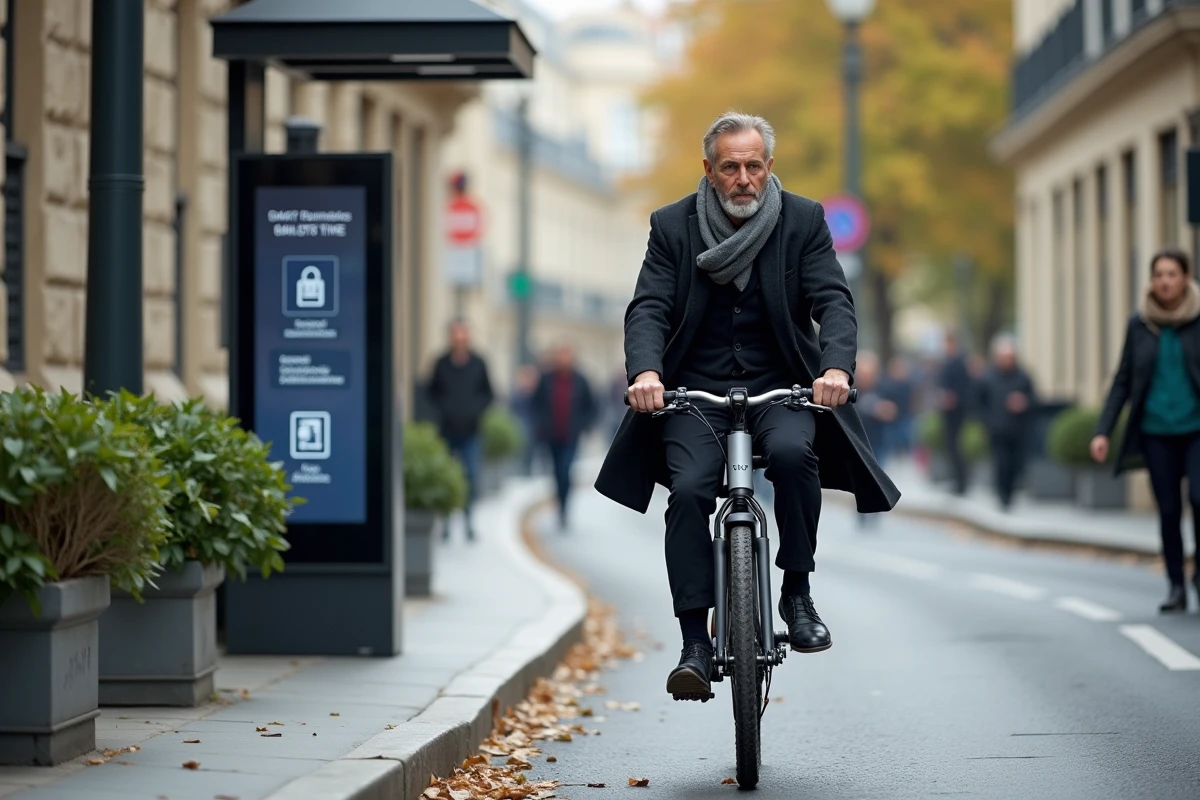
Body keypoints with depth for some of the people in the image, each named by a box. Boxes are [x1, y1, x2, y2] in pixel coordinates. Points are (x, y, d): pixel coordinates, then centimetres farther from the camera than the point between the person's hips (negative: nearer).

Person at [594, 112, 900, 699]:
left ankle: (798, 595, -14)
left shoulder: (803, 220, 2)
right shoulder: (673, 226, 2)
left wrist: (836, 367, -28)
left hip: (780, 386, 0)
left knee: (792, 451, -32)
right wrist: (646, 372, -28)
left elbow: (834, 302, -7)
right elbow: (648, 308, -6)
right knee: (689, 489, -23)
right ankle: (695, 644, -18)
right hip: (696, 390, 0)